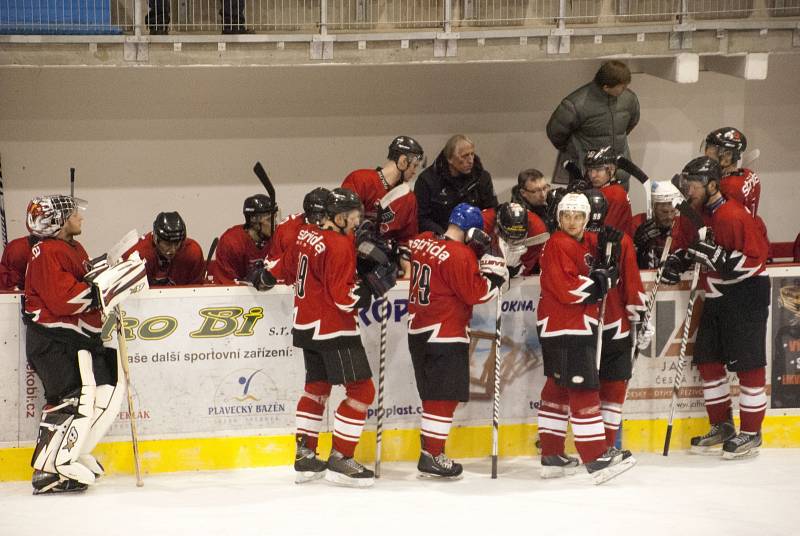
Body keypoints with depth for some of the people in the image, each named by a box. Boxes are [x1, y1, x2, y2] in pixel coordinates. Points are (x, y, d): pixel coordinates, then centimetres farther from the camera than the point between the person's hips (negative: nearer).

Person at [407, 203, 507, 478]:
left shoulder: (422, 242, 5)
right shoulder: (459, 255, -20)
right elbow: (475, 293, -18)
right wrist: (494, 275, -6)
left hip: (418, 330, 9)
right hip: (446, 335, -9)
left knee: (432, 394, 17)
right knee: (445, 396, -4)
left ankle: (431, 448, 22)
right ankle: (431, 457, -4)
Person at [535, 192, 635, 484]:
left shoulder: (585, 242, 14)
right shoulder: (559, 245, -15)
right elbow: (569, 290, -23)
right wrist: (603, 280, -13)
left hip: (578, 325, 11)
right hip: (564, 326, -11)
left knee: (558, 387, 14)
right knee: (583, 388, -11)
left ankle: (552, 456, 21)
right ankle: (596, 458, -13)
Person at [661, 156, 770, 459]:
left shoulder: (734, 216, -20)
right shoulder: (698, 215, 8)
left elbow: (756, 259, -23)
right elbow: (691, 245, 26)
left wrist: (717, 255, -31)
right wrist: (678, 260, 5)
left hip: (746, 296, -9)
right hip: (716, 296, 9)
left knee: (747, 364, -5)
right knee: (708, 360, 10)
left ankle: (750, 433, 1)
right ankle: (722, 427, 20)